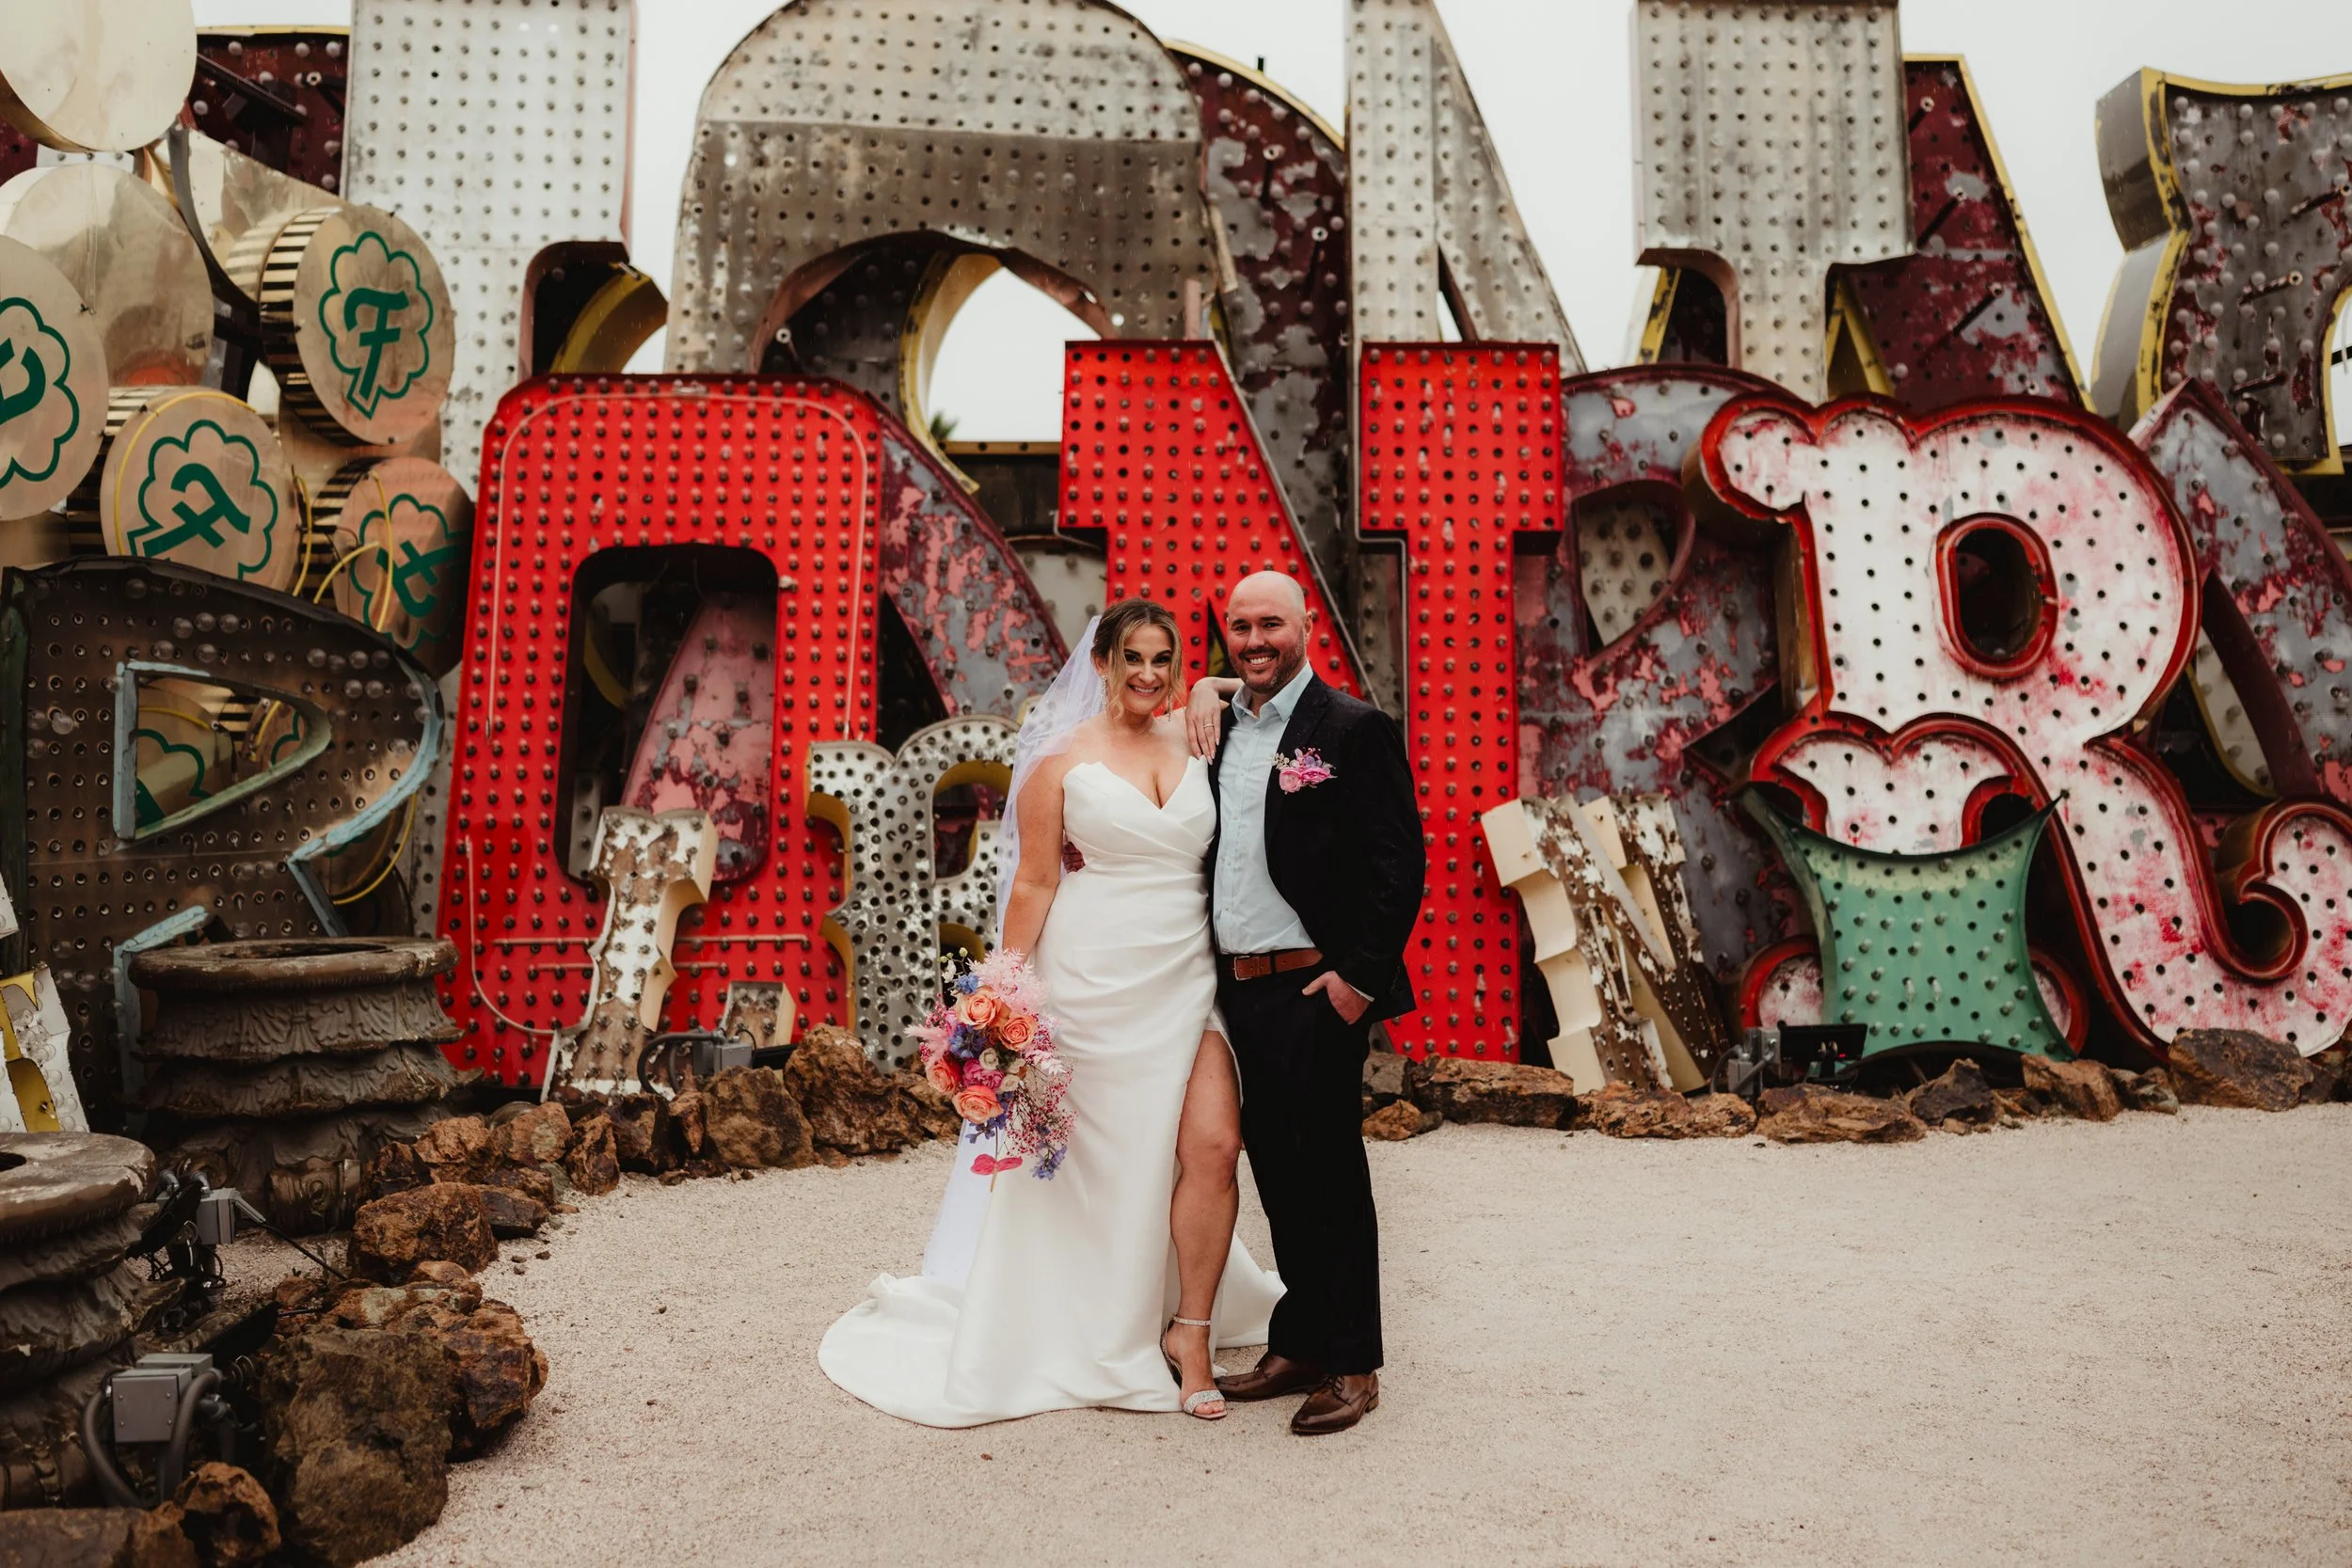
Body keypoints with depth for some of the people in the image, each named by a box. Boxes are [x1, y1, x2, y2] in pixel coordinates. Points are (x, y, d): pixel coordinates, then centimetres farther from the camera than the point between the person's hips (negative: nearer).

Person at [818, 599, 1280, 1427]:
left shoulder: (1197, 740, 7)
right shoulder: (1062, 759, -1)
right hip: (1094, 979, -3)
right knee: (1103, 1160, 7)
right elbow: (1031, 884, 0)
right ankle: (1102, 1336, 29)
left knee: (1214, 1147, -6)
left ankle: (1190, 1332, 14)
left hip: (1188, 979, 3)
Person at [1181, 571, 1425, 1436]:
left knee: (1329, 1172, 2)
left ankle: (1352, 1365, 16)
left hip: (1316, 989, -6)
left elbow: (1401, 863, -11)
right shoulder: (1220, 724, 12)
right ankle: (1299, 1347, 28)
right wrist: (1204, 692, 10)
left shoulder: (1354, 729, -7)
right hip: (1237, 986, 7)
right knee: (1276, 1170, 14)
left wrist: (1361, 975, -16)